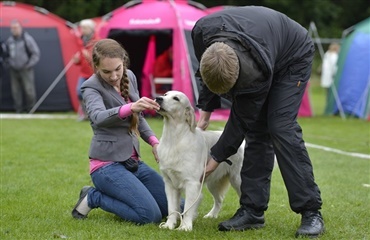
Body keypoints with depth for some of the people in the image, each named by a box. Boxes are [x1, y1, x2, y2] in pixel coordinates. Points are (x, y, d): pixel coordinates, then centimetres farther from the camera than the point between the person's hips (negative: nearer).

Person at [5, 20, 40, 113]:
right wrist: (8, 63, 11)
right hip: (14, 70, 5)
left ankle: (31, 109, 5)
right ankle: (18, 109, 13)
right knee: (15, 90, 4)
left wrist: (29, 65, -8)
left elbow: (36, 53, -5)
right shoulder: (9, 40, 7)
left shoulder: (27, 38, -9)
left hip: (25, 69, -5)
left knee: (29, 89, -7)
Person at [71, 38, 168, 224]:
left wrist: (154, 141, 4)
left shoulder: (129, 77, 7)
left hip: (133, 161, 7)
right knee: (151, 216, -21)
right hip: (108, 164, -7)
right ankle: (93, 197, 0)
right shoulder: (91, 87, -13)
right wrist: (131, 107, -53)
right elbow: (99, 118, -35)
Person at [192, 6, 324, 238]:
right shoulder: (203, 32, -31)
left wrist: (217, 158, -18)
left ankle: (311, 212, -17)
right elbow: (211, 72, -5)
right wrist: (205, 108, -4)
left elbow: (242, 120, -28)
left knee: (281, 127, -20)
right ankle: (252, 210, -2)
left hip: (293, 59, -6)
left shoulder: (257, 70, -44)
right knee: (257, 130, -5)